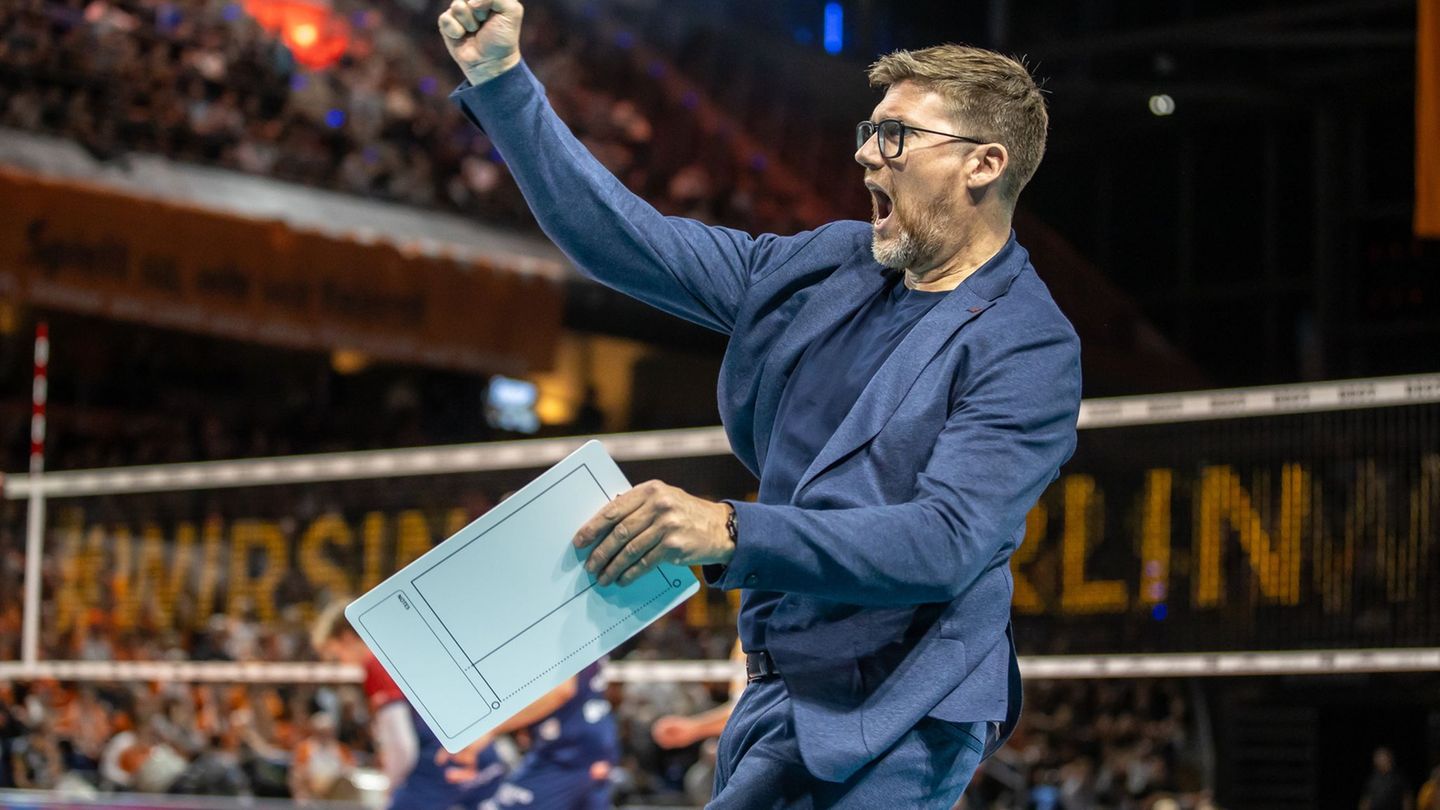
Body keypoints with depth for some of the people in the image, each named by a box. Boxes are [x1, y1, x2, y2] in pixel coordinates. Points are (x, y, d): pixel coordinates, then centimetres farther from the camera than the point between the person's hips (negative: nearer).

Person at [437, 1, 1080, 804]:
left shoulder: (1030, 347, -14)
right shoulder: (829, 267, 8)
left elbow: (946, 543, -26)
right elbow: (626, 242, 11)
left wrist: (731, 533, -35)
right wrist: (500, 79, 5)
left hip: (886, 731, -8)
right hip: (779, 696, 8)